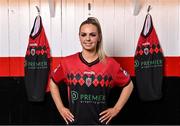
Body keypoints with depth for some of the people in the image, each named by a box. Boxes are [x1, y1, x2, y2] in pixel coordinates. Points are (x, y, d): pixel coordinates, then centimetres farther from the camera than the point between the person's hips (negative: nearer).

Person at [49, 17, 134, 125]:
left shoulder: (110, 64, -6)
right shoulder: (67, 62, -4)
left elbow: (128, 85, 6)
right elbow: (53, 82, 12)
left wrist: (116, 109, 0)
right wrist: (61, 108, 5)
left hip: (100, 121, 0)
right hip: (74, 121, 1)